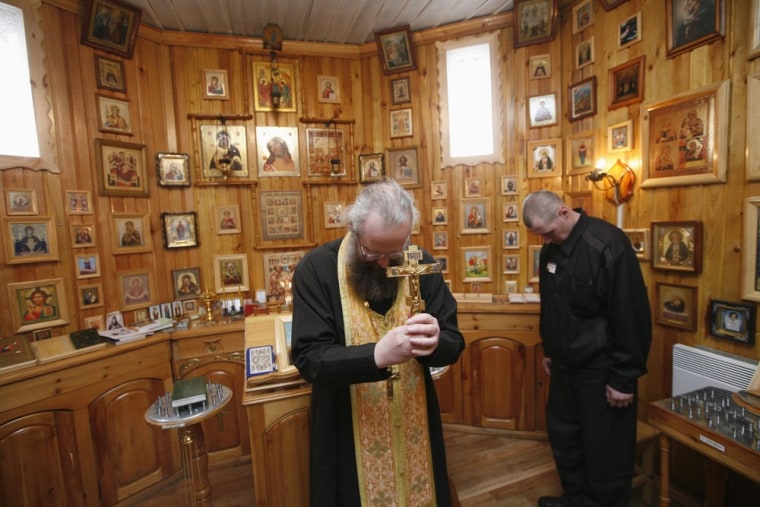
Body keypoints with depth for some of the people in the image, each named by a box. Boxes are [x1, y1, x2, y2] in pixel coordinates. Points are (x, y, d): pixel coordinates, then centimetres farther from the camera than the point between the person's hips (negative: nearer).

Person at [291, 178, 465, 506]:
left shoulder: (422, 265, -8)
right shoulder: (315, 270, -17)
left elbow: (454, 344, -5)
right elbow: (308, 357, -21)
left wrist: (434, 343, -29)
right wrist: (377, 355, -37)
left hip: (415, 424, 3)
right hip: (347, 434, -2)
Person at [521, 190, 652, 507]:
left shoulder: (608, 244, -20)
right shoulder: (550, 249, 2)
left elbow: (631, 317, -19)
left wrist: (624, 378, -15)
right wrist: (549, 350, 16)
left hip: (601, 368, -7)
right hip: (565, 363, 7)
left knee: (605, 449, 10)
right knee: (562, 434, 20)